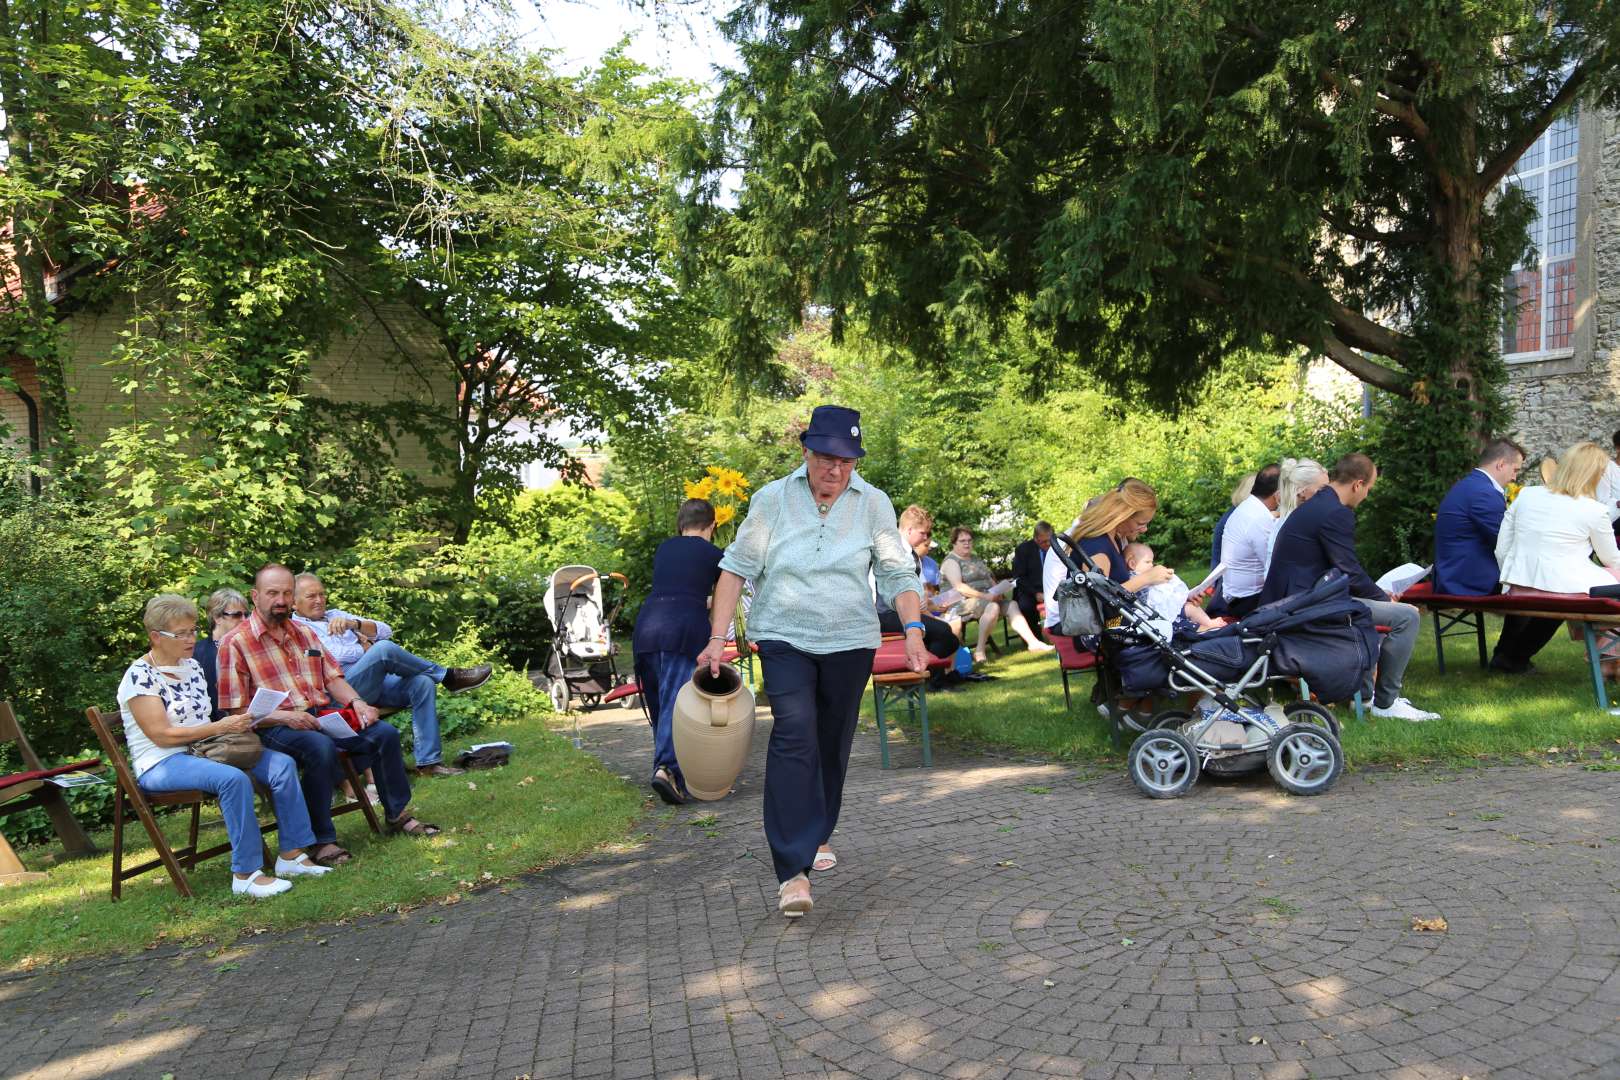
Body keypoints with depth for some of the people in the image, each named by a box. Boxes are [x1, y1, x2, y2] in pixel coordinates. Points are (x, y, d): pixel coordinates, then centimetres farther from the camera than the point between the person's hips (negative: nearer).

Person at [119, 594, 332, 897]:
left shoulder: (192, 666, 13)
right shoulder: (139, 676, -10)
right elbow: (162, 735, -17)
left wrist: (237, 723, 1)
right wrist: (220, 727, -20)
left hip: (202, 752, 8)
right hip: (161, 764, -8)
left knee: (282, 764, -12)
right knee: (233, 778, -35)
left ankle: (292, 854, -8)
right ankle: (245, 874, -29)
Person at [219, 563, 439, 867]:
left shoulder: (304, 633, 18)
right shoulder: (236, 643, -3)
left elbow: (333, 677, 17)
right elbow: (236, 711, -7)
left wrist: (356, 702, -3)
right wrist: (283, 716, -21)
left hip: (324, 714, 6)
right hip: (276, 726, -6)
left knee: (385, 733, -12)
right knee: (321, 748, -36)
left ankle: (398, 814, 7)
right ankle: (322, 840, -24)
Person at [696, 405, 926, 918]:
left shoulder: (874, 505, -2)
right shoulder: (772, 499, -4)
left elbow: (898, 574, -2)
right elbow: (736, 567, -1)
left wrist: (913, 631, -18)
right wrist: (717, 636, -6)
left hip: (850, 643, 2)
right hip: (784, 639, -2)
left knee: (833, 745, 13)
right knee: (794, 737, -18)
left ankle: (817, 836, 38)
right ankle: (792, 871, -19)